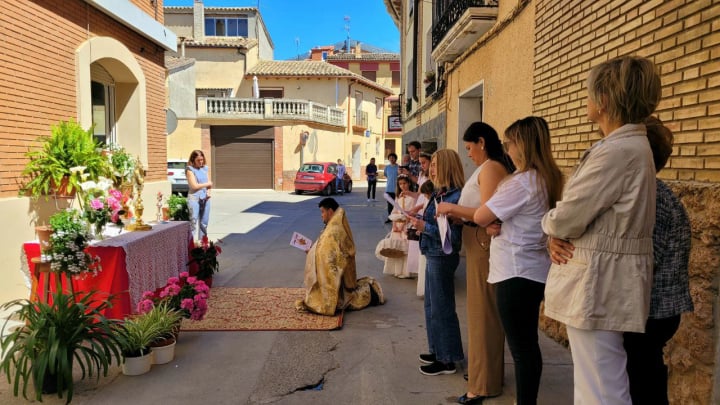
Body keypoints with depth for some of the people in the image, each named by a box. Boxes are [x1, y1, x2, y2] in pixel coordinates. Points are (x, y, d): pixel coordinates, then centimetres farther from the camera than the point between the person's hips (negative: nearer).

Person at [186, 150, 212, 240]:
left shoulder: (205, 169, 13)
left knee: (204, 223, 9)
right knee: (193, 223, -9)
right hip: (194, 198, -6)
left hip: (205, 198, 6)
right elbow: (194, 186, -12)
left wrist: (208, 191, -6)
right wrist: (207, 184, -1)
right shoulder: (190, 169, -5)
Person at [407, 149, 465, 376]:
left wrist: (424, 227, -23)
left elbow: (453, 236, -23)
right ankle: (439, 351, 34)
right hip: (433, 256, 10)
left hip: (442, 258, -10)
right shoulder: (439, 194, 6)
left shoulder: (454, 197, -21)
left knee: (441, 307, 3)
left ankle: (447, 360, 17)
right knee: (432, 305, 19)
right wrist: (419, 224, -2)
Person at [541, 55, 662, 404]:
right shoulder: (631, 145, 13)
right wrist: (563, 235, -2)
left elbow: (566, 219, -20)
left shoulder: (617, 152, -21)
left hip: (597, 284, -11)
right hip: (601, 280, 11)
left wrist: (550, 223, 3)